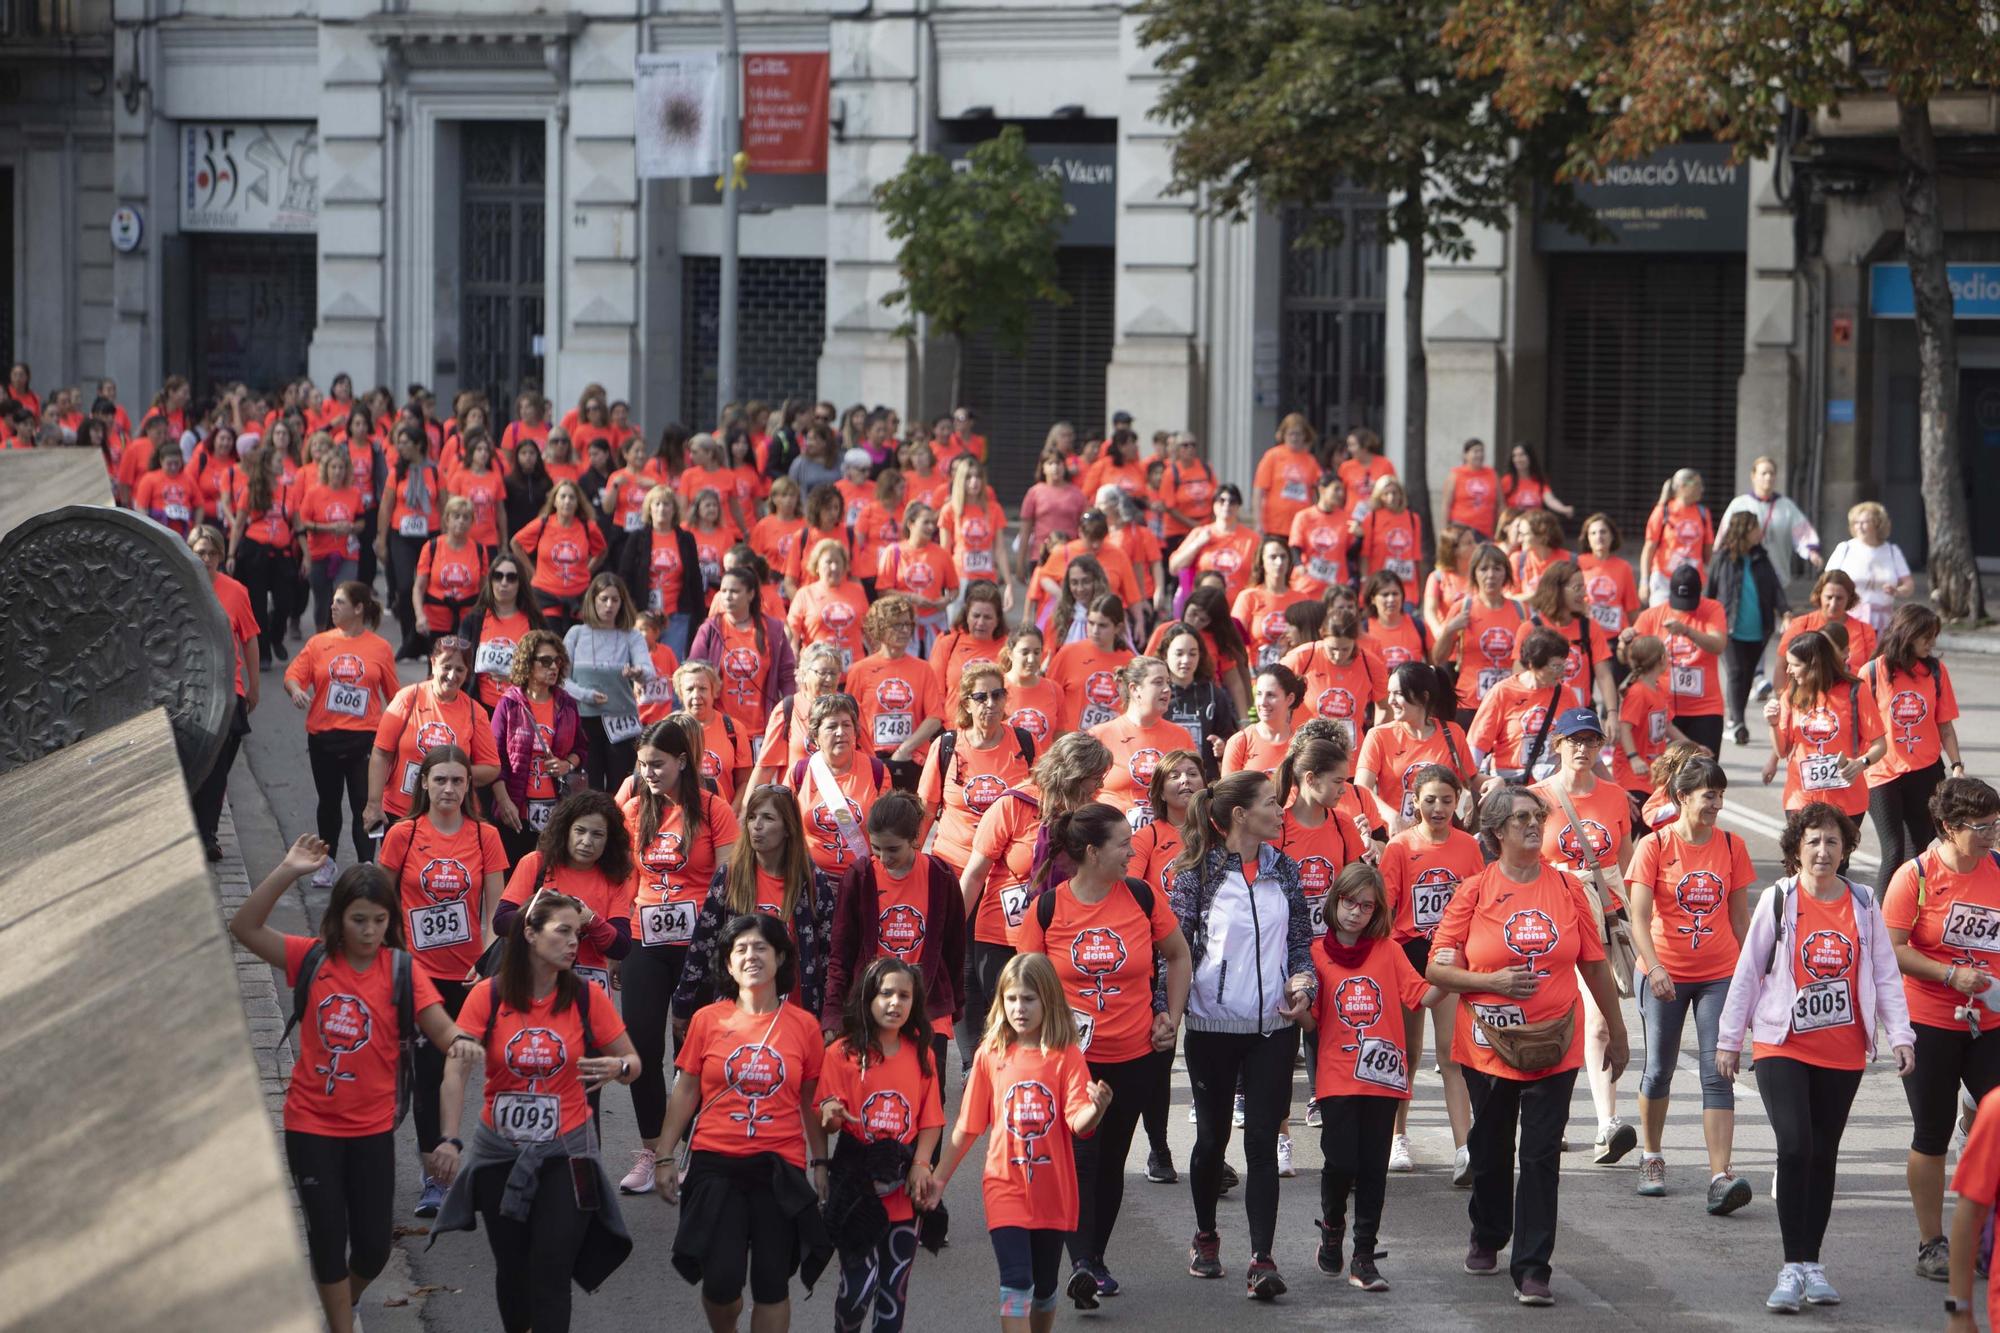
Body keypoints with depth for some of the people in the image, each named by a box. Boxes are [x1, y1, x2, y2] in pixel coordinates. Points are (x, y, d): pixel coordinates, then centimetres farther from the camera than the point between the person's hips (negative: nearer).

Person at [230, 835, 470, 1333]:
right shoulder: (313, 959, -5)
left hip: (372, 1127, 0)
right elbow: (244, 927, -13)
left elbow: (440, 1027, -18)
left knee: (374, 1246, 7)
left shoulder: (400, 970, -7)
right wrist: (286, 872, -23)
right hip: (311, 1124, 0)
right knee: (328, 1236, 1)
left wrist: (460, 1040, -42)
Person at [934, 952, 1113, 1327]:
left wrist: (1095, 1110, -36)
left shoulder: (1066, 1056, -5)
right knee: (1016, 1280, -14)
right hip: (1005, 1187, -1)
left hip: (1052, 1191, 1)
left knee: (1044, 1286, 14)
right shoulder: (990, 1056, 0)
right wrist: (940, 1178, 7)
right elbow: (968, 1127, 7)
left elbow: (1078, 1124, -14)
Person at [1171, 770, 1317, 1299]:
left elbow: (1301, 938, 13)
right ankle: (1205, 1236, 33)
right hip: (1212, 1026, -2)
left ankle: (1262, 1260, -9)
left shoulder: (1284, 869, 6)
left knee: (1262, 1141, -6)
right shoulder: (1198, 871, -6)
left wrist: (1301, 980, -5)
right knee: (1213, 1136, 11)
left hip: (1274, 1025, 2)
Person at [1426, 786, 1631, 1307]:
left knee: (1542, 1157, -5)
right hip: (1488, 1046, 0)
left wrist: (1617, 1033, 14)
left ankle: (1532, 1270, -3)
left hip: (1555, 1048, 0)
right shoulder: (1474, 892, -3)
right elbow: (1438, 970, -2)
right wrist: (1492, 982, -17)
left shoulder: (1568, 889, 2)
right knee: (1490, 1150, 15)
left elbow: (1595, 966, 9)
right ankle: (1487, 1238, 39)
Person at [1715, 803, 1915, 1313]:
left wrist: (1900, 1035, -4)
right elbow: (1747, 972, 1)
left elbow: (1884, 974, 5)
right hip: (1783, 1047, -3)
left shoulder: (1862, 904, 3)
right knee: (1795, 1147, -15)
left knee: (1823, 1155, 10)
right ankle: (1793, 1268, -12)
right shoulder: (1777, 901, -3)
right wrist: (1729, 1038, 1)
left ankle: (1812, 1265, 19)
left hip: (1843, 1053, 3)